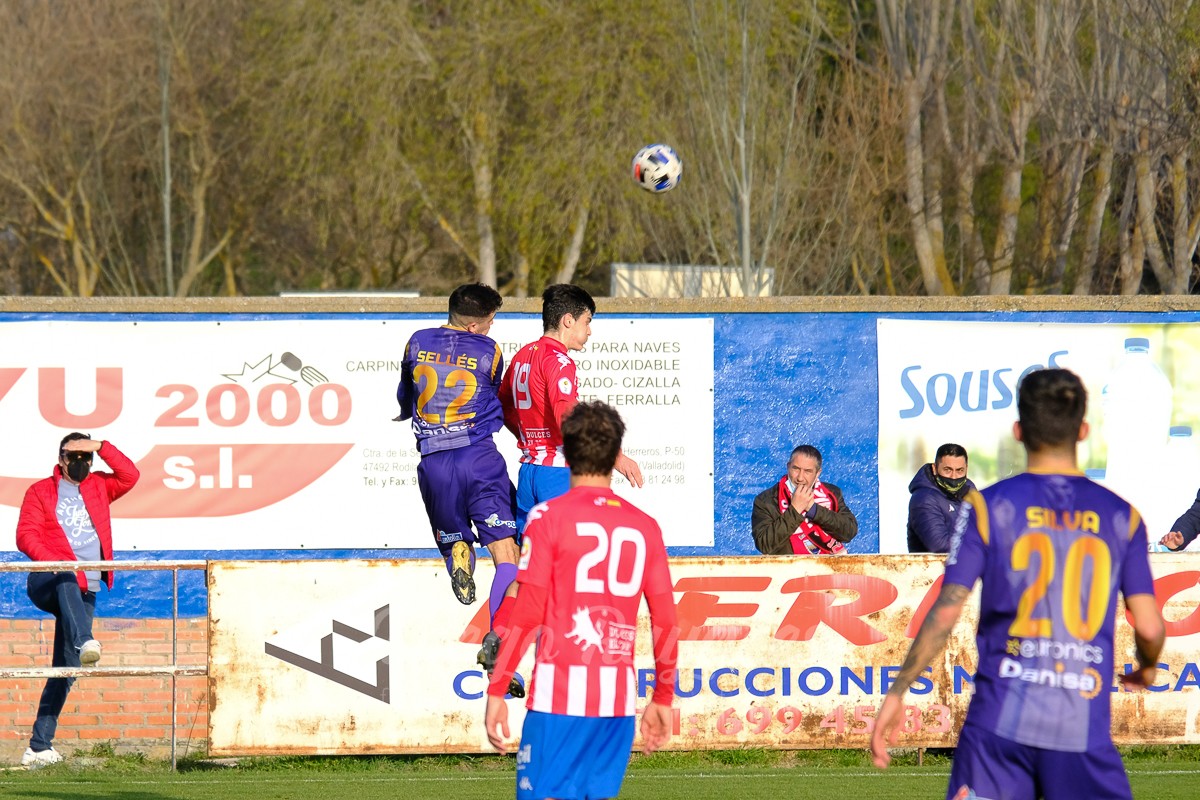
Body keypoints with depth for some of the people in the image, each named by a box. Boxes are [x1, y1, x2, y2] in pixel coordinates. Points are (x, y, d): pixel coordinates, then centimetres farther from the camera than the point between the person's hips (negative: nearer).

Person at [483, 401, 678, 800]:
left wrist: (496, 692, -2)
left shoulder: (549, 516, -2)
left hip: (559, 692, -4)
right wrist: (663, 699, 20)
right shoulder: (645, 527, 9)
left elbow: (526, 617, -7)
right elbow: (665, 624, 10)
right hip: (619, 696, 4)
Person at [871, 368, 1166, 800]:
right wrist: (1146, 669, 25)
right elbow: (1150, 627, 2)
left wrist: (896, 693, 3)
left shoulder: (987, 507, 1)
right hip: (1085, 728, 1)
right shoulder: (1122, 517, 5)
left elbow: (944, 614, -4)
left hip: (1000, 720, -1)